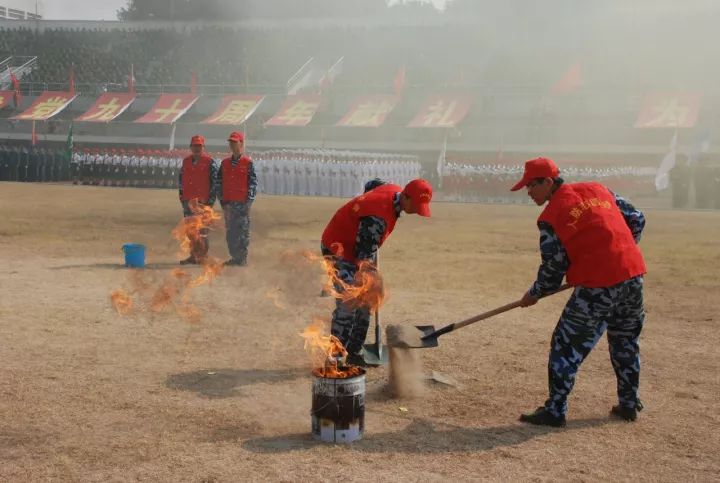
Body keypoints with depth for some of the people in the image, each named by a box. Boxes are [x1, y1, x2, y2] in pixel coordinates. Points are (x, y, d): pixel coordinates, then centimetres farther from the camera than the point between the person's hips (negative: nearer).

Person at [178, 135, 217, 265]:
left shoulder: (209, 162, -3)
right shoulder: (186, 162, 15)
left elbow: (215, 181, -5)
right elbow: (181, 179, 21)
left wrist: (210, 199, -9)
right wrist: (181, 195, 14)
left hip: (203, 201, -6)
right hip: (188, 201, 6)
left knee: (202, 229, -7)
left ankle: (203, 256, -1)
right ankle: (193, 255, 14)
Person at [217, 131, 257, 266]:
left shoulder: (248, 163, -2)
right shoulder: (225, 163, 13)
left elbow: (253, 183, -5)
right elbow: (219, 182, 14)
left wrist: (248, 202, -10)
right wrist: (222, 200, 5)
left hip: (242, 203, -5)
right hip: (228, 204, 5)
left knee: (243, 231, -3)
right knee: (230, 231, 7)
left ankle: (243, 258, 2)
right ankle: (234, 257, 15)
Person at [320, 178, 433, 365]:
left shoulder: (395, 190, -8)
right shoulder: (378, 217, -35)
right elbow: (364, 254, -31)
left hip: (355, 248, 9)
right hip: (338, 250, -9)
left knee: (364, 303, 8)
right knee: (347, 305, -14)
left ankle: (354, 353, 16)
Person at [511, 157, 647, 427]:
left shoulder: (550, 216, -5)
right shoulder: (598, 190, 13)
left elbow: (554, 267, -2)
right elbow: (636, 220, 15)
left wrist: (534, 294, 14)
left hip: (597, 286, -7)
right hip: (633, 275, 7)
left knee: (567, 346, 4)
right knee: (626, 343, 24)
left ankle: (554, 411, 5)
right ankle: (629, 405, 33)